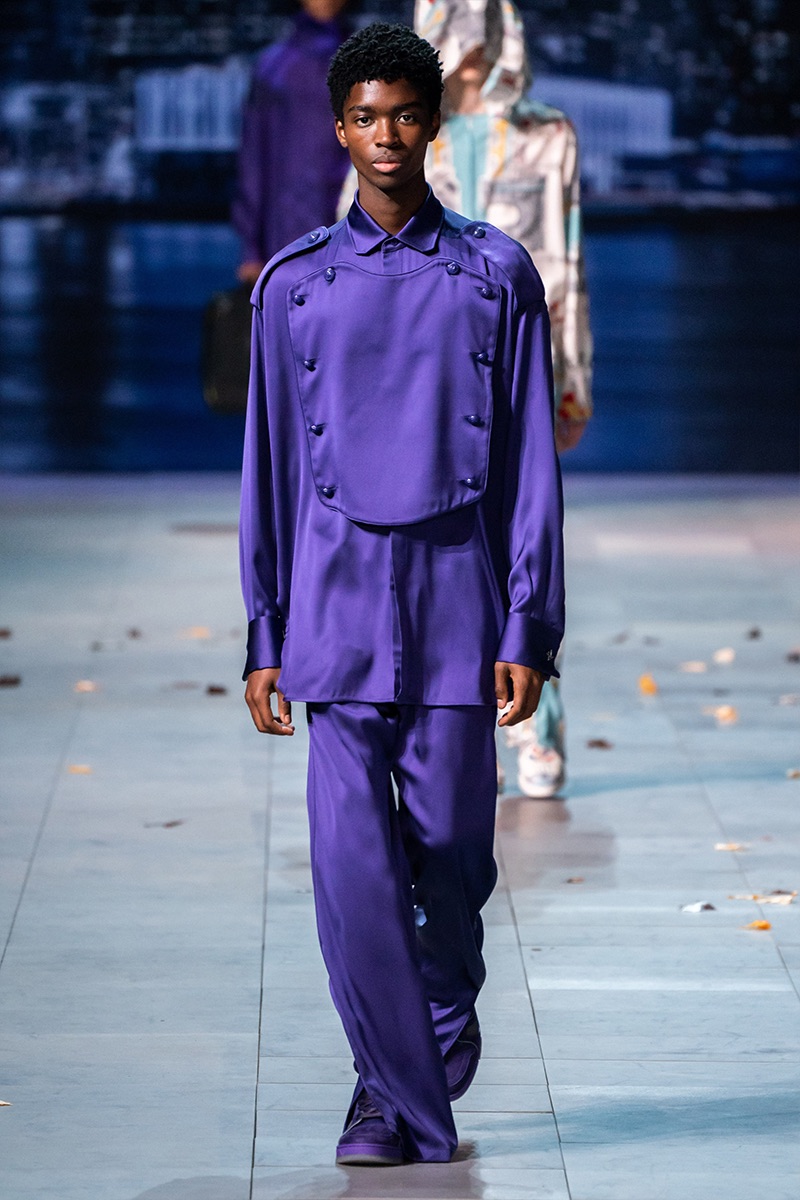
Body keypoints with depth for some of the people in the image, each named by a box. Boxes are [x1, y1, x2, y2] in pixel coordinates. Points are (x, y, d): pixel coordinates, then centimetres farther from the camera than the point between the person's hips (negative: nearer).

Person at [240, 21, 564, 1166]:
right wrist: (264, 640, 6)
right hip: (336, 603, 1)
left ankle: (435, 1051, 28)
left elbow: (530, 465, 4)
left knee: (451, 857, 3)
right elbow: (269, 469, 11)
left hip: (456, 597, 0)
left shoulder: (497, 276, 5)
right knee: (352, 862, -7)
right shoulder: (295, 284, 8)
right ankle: (401, 1095, 2)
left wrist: (528, 631, -3)